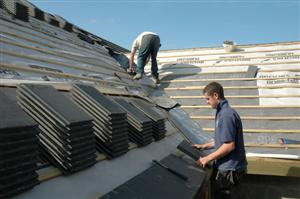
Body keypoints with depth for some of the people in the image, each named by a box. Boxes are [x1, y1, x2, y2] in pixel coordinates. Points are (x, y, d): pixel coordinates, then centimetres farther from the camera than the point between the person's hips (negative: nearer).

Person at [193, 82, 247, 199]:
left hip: (229, 169, -9)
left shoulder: (226, 115, -23)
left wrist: (207, 158, -18)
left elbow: (229, 145, -26)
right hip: (225, 166, 9)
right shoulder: (222, 112, 8)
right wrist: (204, 146, 16)